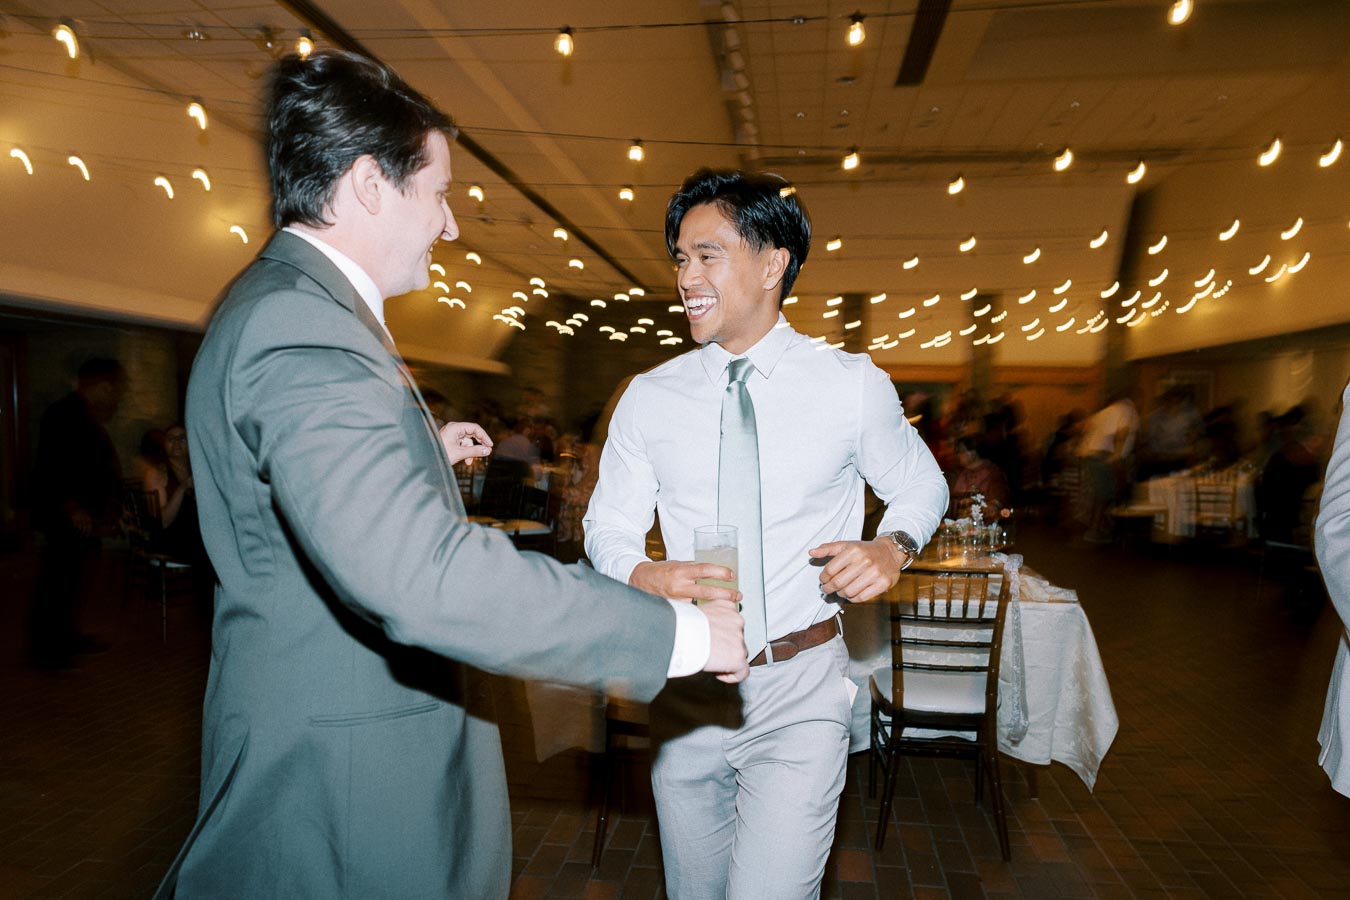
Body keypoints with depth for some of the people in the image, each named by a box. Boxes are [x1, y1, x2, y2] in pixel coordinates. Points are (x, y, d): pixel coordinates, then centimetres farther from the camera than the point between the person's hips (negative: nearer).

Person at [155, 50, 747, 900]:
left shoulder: (287, 305, 10)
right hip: (339, 774, -10)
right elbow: (422, 574, -39)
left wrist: (423, 451, 23)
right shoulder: (301, 324, -26)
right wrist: (679, 631, -32)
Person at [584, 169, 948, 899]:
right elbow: (608, 525, 3)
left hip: (800, 690, -2)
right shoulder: (649, 398, 0)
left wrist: (893, 548, -13)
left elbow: (922, 484, 9)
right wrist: (646, 577, -20)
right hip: (686, 687, 3)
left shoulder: (853, 385, -5)